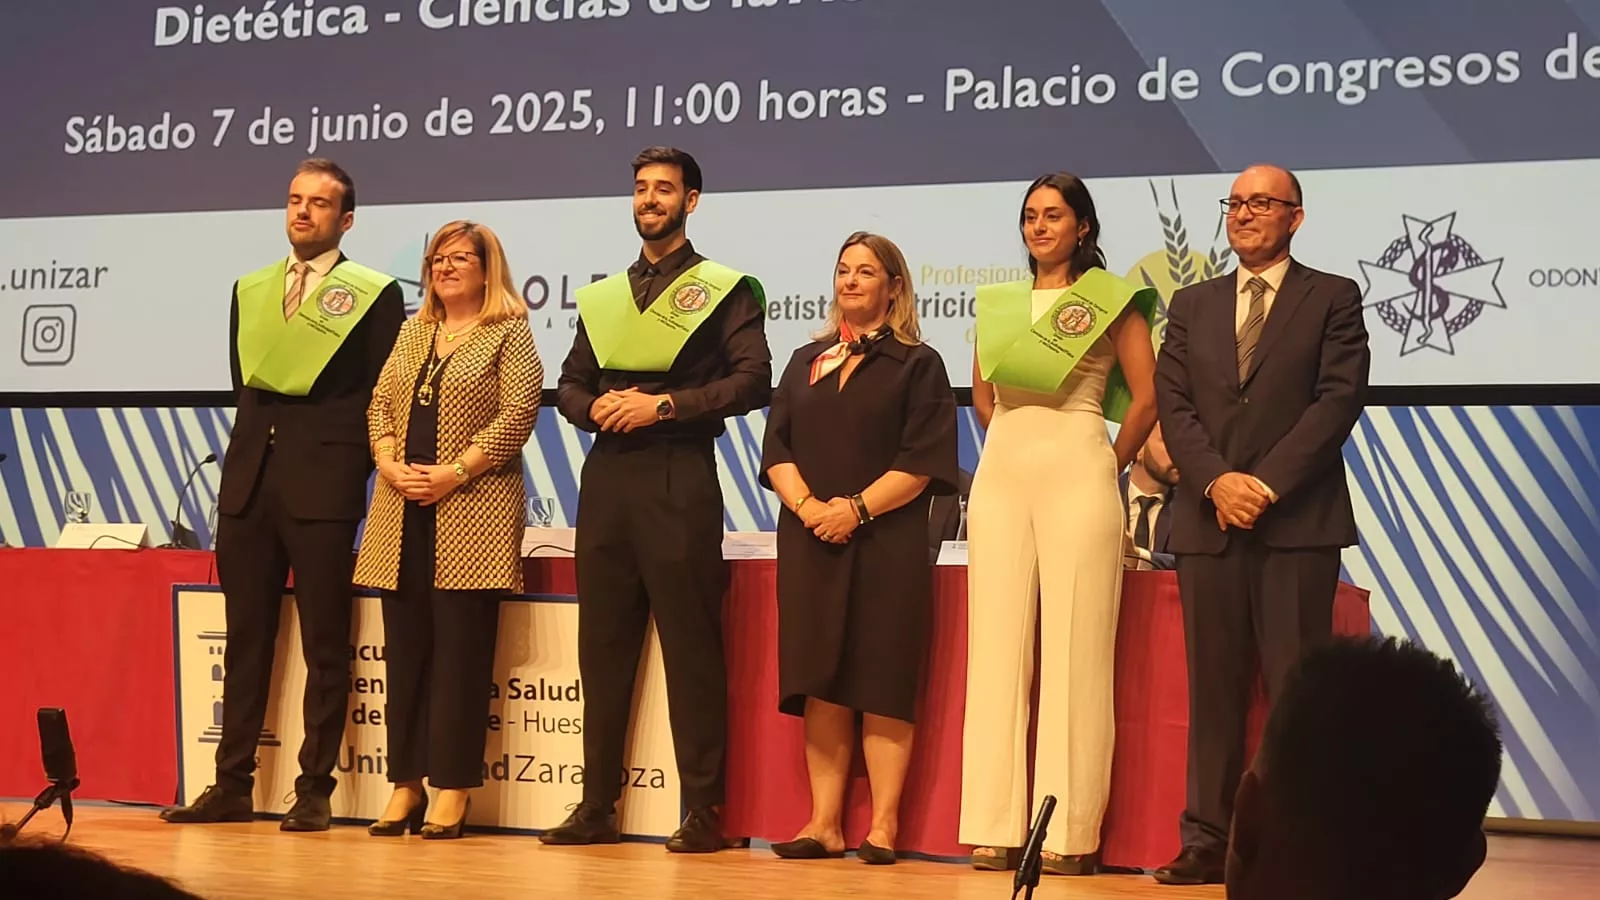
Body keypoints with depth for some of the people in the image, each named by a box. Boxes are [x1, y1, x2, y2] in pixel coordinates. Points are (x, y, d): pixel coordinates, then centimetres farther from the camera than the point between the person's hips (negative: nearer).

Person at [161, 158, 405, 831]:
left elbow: (382, 397, -2)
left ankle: (314, 791, 3)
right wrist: (264, 436, 10)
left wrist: (338, 458, -7)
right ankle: (233, 786, 12)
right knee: (245, 636, 8)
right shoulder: (251, 290, 16)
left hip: (323, 485, -5)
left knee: (324, 644, -1)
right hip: (250, 476, 5)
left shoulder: (374, 294, 0)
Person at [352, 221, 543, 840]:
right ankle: (405, 785, 11)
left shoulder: (509, 334, 0)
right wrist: (389, 464, -5)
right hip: (403, 512, 6)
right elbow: (380, 406, 14)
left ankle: (451, 792, 0)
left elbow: (517, 416, -10)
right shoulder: (412, 332, 18)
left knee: (460, 650, -5)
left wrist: (454, 473, -15)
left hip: (470, 511, -6)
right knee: (404, 649, 6)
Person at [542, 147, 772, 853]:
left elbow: (752, 380, -7)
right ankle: (598, 806, 14)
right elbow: (569, 386, 19)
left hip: (679, 480, -5)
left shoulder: (724, 289, 3)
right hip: (606, 476, 6)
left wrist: (665, 404, -14)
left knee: (690, 647, -5)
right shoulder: (603, 297, 19)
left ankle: (704, 812, -1)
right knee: (602, 644, 7)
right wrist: (596, 407, -4)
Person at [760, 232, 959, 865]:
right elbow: (777, 450, 9)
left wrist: (857, 508, -16)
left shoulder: (916, 364, 4)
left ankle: (884, 826, -2)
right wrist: (808, 506, -9)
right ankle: (825, 823, 4)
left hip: (886, 542, -4)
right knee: (821, 683, 2)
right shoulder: (807, 362, 17)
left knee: (881, 685, -5)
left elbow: (923, 461, -6)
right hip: (810, 542, 4)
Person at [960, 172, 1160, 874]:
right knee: (997, 646, 1)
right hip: (1001, 475, 4)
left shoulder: (1112, 301, 2)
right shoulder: (998, 303, 14)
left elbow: (1146, 397, 0)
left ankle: (1069, 833, -2)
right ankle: (996, 827, 3)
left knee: (1074, 650, -5)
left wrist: (1110, 468, 4)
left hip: (1078, 475, -4)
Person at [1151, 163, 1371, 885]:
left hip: (1298, 523, -3)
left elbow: (1339, 397, -5)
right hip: (1209, 521, 3)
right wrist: (1217, 481, -9)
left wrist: (1268, 484, -12)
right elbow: (1172, 403, 8)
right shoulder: (1192, 305, 17)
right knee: (1212, 691, 3)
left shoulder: (1332, 299, 6)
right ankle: (1208, 841, 6)